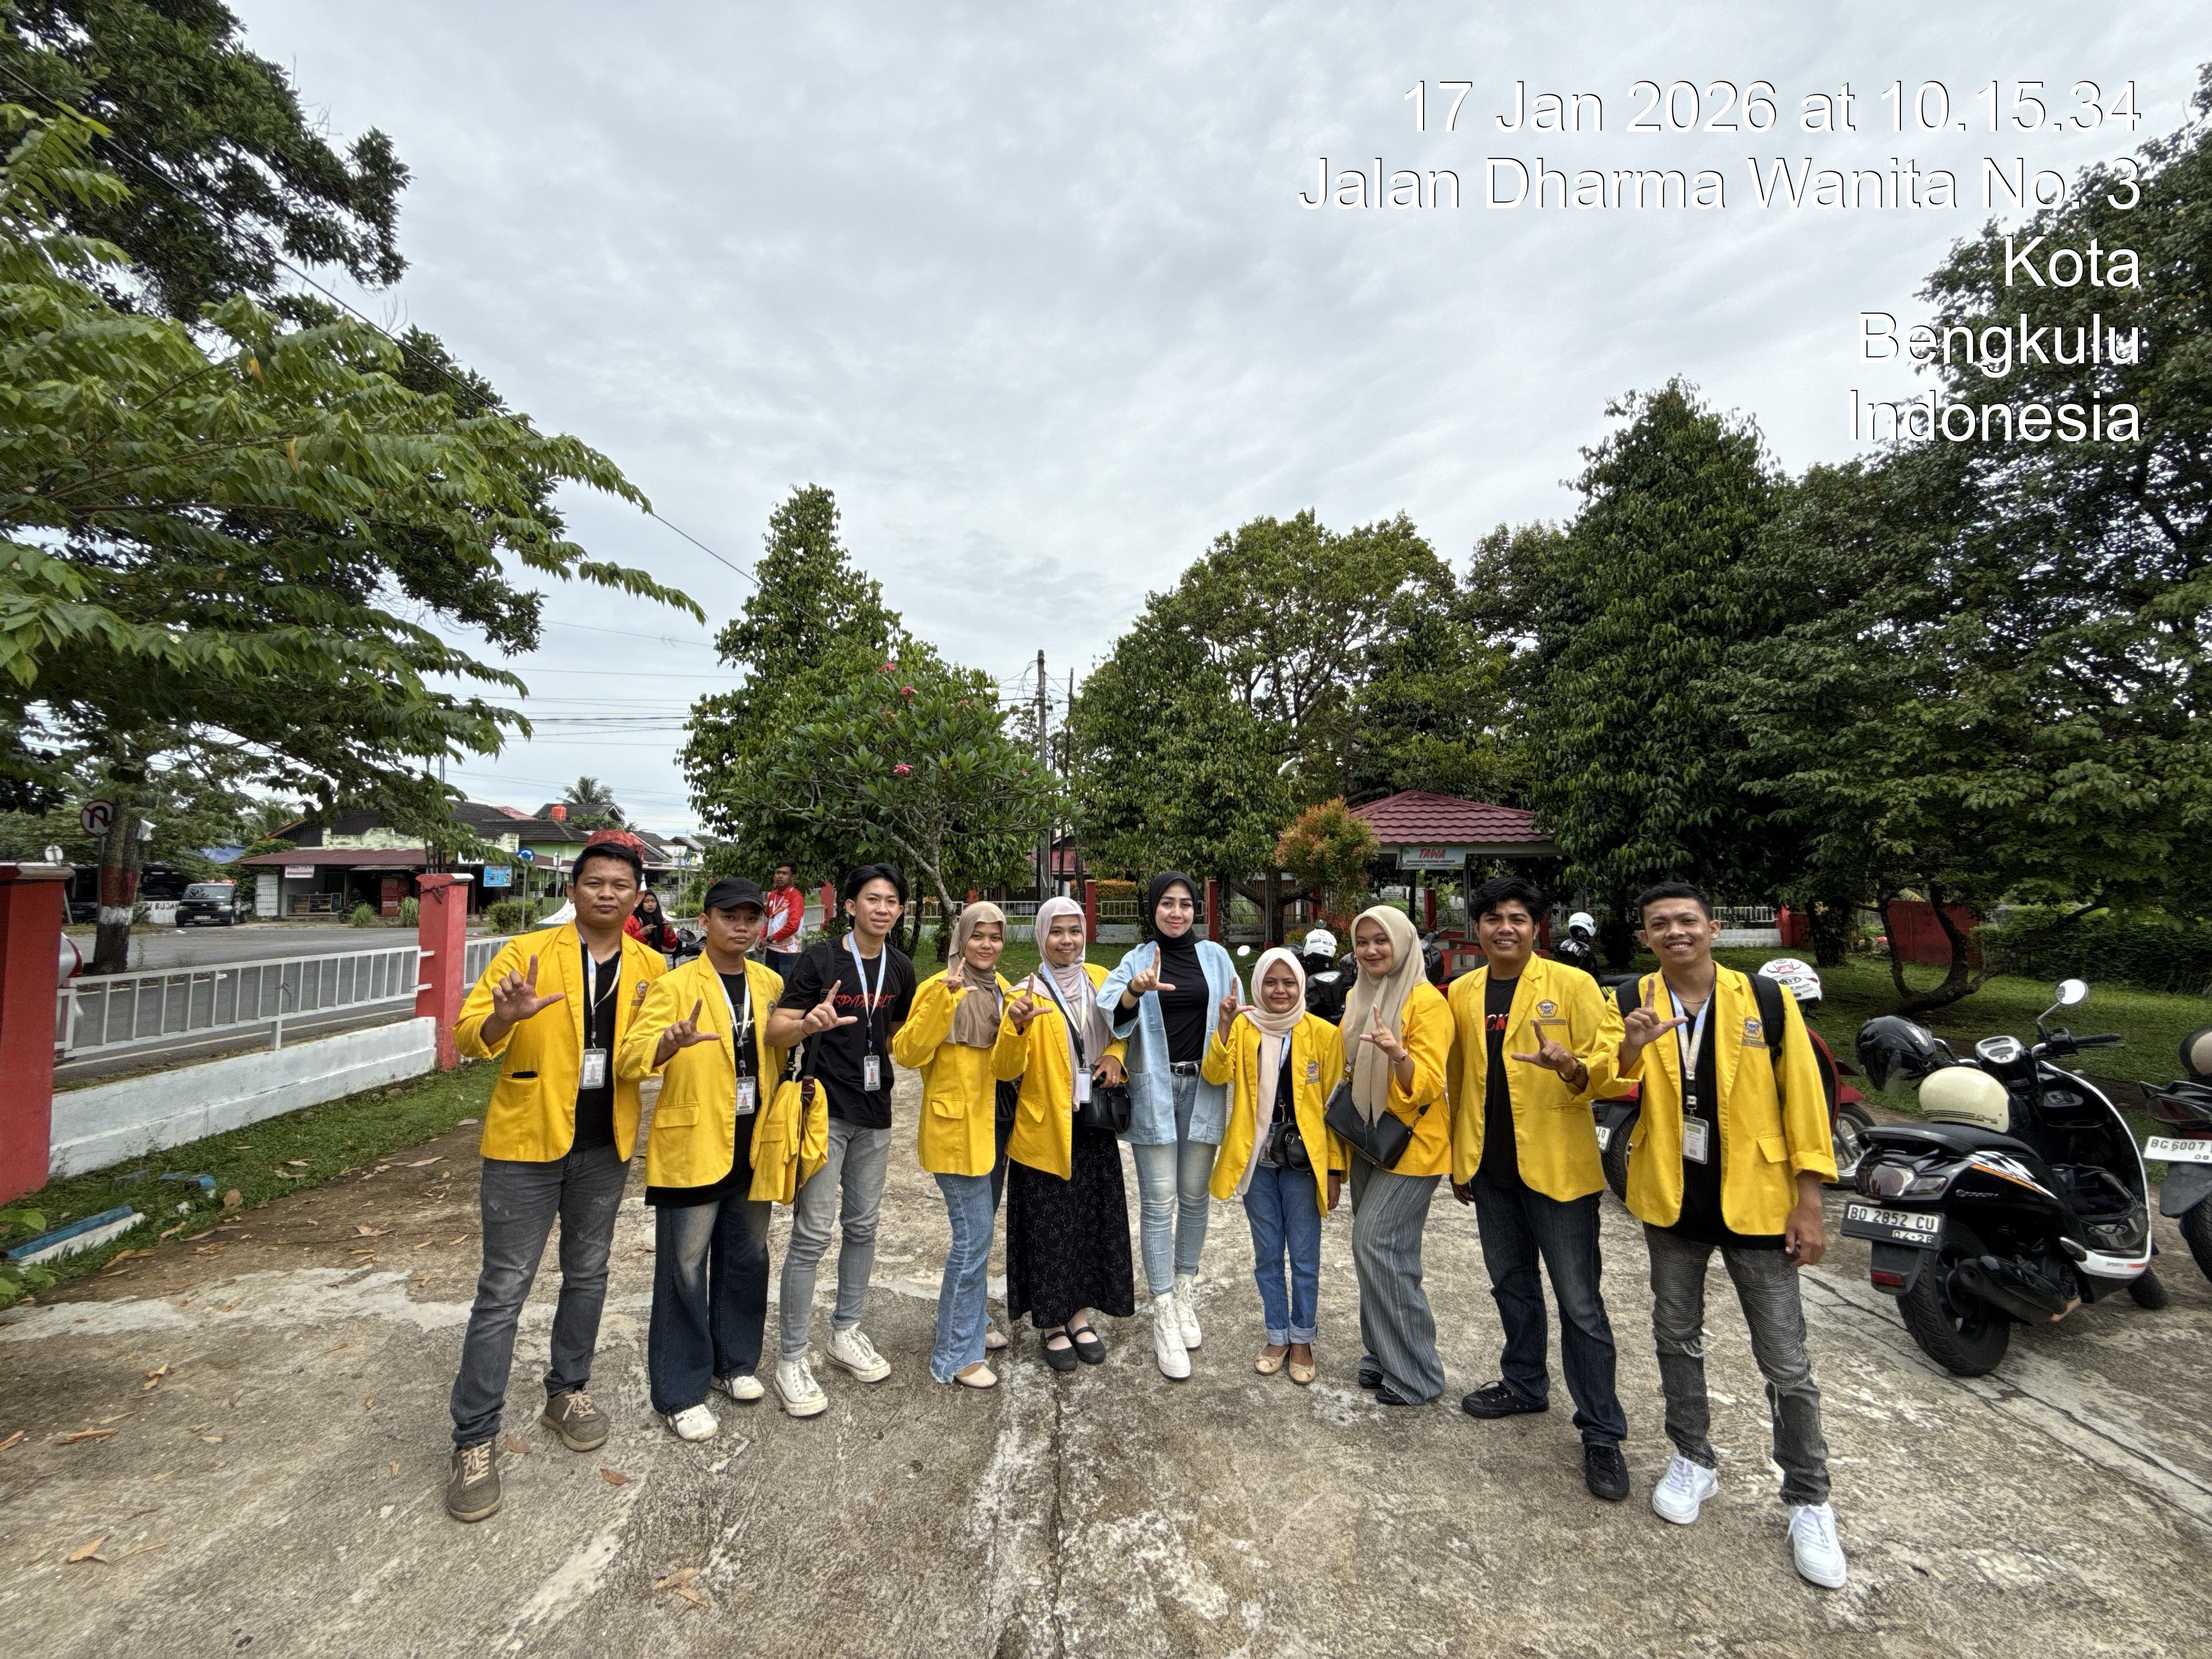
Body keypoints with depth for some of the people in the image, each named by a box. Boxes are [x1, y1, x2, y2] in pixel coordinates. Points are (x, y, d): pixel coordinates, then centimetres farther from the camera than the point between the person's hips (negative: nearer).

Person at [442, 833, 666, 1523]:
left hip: (605, 1144, 4)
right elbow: (468, 1036, -11)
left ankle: (568, 1391, 38)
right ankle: (475, 1439, 18)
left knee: (587, 1273, 17)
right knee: (504, 1289, 3)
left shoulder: (651, 967, 1)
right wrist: (505, 1018, -33)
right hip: (526, 1140, -3)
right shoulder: (527, 952, -9)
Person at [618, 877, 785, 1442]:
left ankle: (734, 1362, 36)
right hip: (692, 1148, -5)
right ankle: (680, 1393, 22)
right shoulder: (674, 986, -10)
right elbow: (629, 1059, -22)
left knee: (747, 1260, 16)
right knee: (685, 1271, 5)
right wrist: (669, 1045, -41)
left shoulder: (770, 984, 6)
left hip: (753, 1149, 5)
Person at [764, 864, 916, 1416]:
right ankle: (791, 1359, 13)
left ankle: (846, 1332, 33)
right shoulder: (820, 959, -11)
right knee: (813, 1235, -3)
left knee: (863, 1226, 15)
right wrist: (810, 1024, -34)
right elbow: (776, 1030, -15)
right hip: (825, 1111, -5)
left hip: (874, 1113, 5)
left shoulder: (900, 968, 4)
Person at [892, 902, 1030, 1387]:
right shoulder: (939, 987, -12)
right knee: (974, 1238, -4)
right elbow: (907, 1054, -21)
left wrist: (1017, 1029, -20)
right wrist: (942, 1001, -30)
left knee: (975, 1234, 19)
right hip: (953, 1127, -7)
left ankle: (970, 1321, 39)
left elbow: (1006, 1069, -1)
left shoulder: (1002, 992, 7)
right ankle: (956, 1356, 11)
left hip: (987, 1124, 7)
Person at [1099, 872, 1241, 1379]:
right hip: (1154, 1092, -2)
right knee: (1158, 1202, -1)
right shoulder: (1137, 961, 0)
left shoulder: (1214, 956, 6)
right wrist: (1135, 990, -34)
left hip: (1203, 1089, 2)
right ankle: (1164, 1318, 8)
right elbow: (1109, 1012, -16)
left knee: (1194, 1196, 12)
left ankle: (1184, 1295, 29)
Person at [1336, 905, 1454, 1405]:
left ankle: (1415, 1375, 5)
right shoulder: (1357, 997, 8)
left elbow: (1427, 1086, -21)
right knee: (1372, 1247, 12)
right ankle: (1384, 1355, 26)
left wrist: (1397, 1053, -39)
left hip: (1411, 1143, -7)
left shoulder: (1426, 1002, -15)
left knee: (1378, 1245, -10)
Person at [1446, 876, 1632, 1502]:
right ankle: (1525, 1383, 39)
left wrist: (1573, 1067, -31)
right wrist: (1459, 1157, 14)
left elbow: (1609, 1059, -9)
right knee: (1512, 1284, 20)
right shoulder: (1461, 993, 5)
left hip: (1558, 1165, -4)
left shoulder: (1572, 984, -8)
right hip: (1491, 1168, 5)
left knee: (1579, 1302, 3)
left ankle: (1602, 1433, 17)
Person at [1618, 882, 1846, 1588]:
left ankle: (1809, 1503, 27)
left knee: (1786, 1364, 7)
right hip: (1672, 1199, 2)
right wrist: (1631, 1050, -30)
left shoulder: (1766, 1000, -9)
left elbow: (1803, 1100, -6)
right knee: (1677, 1339, 18)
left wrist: (1809, 1202, -7)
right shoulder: (1633, 1005, -4)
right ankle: (1693, 1461, 38)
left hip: (1755, 1202, -2)